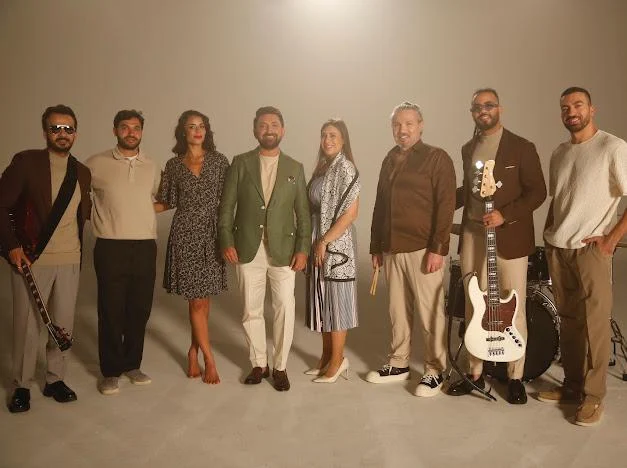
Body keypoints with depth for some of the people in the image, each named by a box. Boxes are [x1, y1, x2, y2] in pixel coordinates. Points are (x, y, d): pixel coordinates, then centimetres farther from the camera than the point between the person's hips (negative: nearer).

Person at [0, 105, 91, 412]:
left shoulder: (82, 172, 10)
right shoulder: (26, 162, -3)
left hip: (70, 260, 4)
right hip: (30, 258, -3)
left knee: (64, 323, 9)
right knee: (27, 324, 5)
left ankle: (55, 379, 26)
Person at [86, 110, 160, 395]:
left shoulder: (151, 167, 11)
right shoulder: (96, 164, 0)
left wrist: (139, 210, 12)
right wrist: (103, 212, 4)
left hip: (145, 247, 3)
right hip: (110, 248, -3)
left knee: (140, 310, 9)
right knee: (111, 311, 3)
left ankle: (132, 364, 25)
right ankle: (110, 371, 18)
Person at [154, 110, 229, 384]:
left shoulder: (218, 160, 5)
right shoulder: (173, 165, 5)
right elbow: (166, 203, 10)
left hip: (211, 234, 1)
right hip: (185, 234, -1)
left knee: (203, 299, 6)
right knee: (197, 300, -1)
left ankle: (193, 352, 24)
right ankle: (209, 360, 9)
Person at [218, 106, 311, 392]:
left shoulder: (295, 168, 7)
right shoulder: (240, 164, 5)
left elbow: (303, 213, 4)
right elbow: (226, 206, 2)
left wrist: (303, 248, -5)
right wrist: (226, 242, -7)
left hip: (284, 250, 0)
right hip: (248, 250, 0)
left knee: (285, 309, 2)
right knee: (251, 311, 9)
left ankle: (280, 367, 19)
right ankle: (259, 364, 27)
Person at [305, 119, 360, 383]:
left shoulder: (345, 167, -11)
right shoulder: (322, 167, 13)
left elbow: (350, 213, -18)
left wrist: (325, 241, -17)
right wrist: (315, 243, 8)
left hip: (336, 244, -8)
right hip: (318, 243, 8)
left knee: (335, 301, 0)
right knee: (323, 301, 13)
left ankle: (338, 361, 13)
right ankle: (326, 357, 25)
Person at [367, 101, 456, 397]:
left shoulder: (437, 158, -3)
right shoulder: (389, 160, 17)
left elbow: (445, 205, -10)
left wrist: (438, 248, -17)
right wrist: (376, 247, 15)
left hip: (423, 249, -6)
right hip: (392, 249, 6)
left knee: (429, 312, 2)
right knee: (398, 310, 13)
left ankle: (435, 371, 15)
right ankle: (398, 364, 26)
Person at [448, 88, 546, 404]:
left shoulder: (521, 148, -3)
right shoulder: (468, 149, 13)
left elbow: (537, 191, -6)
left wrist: (505, 215, -19)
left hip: (510, 238, -5)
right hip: (472, 236, 5)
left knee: (514, 310, 2)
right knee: (474, 307, 10)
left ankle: (515, 378, 18)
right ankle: (475, 373, 23)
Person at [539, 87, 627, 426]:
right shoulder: (559, 154, 12)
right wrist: (548, 235, 11)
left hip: (591, 250, -6)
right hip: (557, 250, 6)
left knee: (594, 324, 1)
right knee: (568, 321, 13)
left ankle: (593, 396, 14)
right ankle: (571, 386, 25)